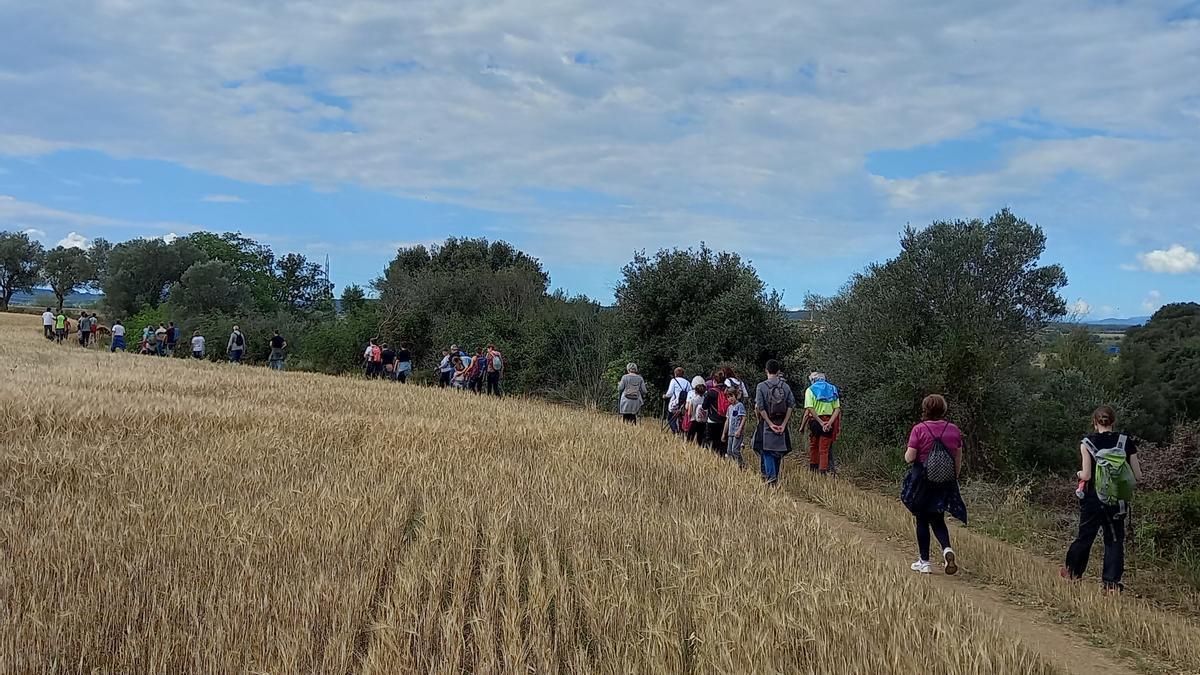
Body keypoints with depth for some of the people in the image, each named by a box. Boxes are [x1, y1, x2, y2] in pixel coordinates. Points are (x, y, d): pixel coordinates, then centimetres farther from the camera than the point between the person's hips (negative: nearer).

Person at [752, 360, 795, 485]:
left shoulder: (761, 386, -7)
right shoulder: (785, 386, 2)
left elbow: (760, 407, -13)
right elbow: (791, 405, -3)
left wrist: (770, 423, -10)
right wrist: (783, 424, -4)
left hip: (766, 424, -3)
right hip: (781, 424, 3)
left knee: (767, 451, 0)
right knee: (778, 451, 14)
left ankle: (770, 476, -14)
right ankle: (775, 477, 23)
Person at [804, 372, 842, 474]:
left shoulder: (810, 390, 1)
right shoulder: (833, 389, 10)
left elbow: (810, 409, -13)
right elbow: (837, 409, 0)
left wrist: (821, 423, -13)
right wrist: (829, 423, -10)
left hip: (815, 421, -2)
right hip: (829, 421, 2)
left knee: (813, 446, 15)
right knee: (825, 449, 4)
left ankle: (813, 468, 23)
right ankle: (823, 471, -1)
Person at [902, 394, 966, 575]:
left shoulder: (919, 429, -12)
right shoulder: (954, 430, 0)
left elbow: (909, 458, -13)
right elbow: (958, 460, 6)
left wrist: (908, 451, 8)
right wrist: (954, 479, 17)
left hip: (922, 481, -3)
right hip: (945, 484, 3)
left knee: (922, 521, 9)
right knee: (937, 519, 16)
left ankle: (924, 561, 14)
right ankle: (947, 549, -9)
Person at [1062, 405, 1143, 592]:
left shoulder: (1087, 443, -9)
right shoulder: (1126, 442, -3)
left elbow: (1086, 475, -13)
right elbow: (1137, 476, -3)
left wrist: (1079, 473, 8)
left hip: (1093, 500, -1)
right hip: (1118, 502, 1)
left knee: (1085, 536, 16)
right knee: (1115, 540, 10)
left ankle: (1072, 571, 33)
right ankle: (1112, 582, 5)